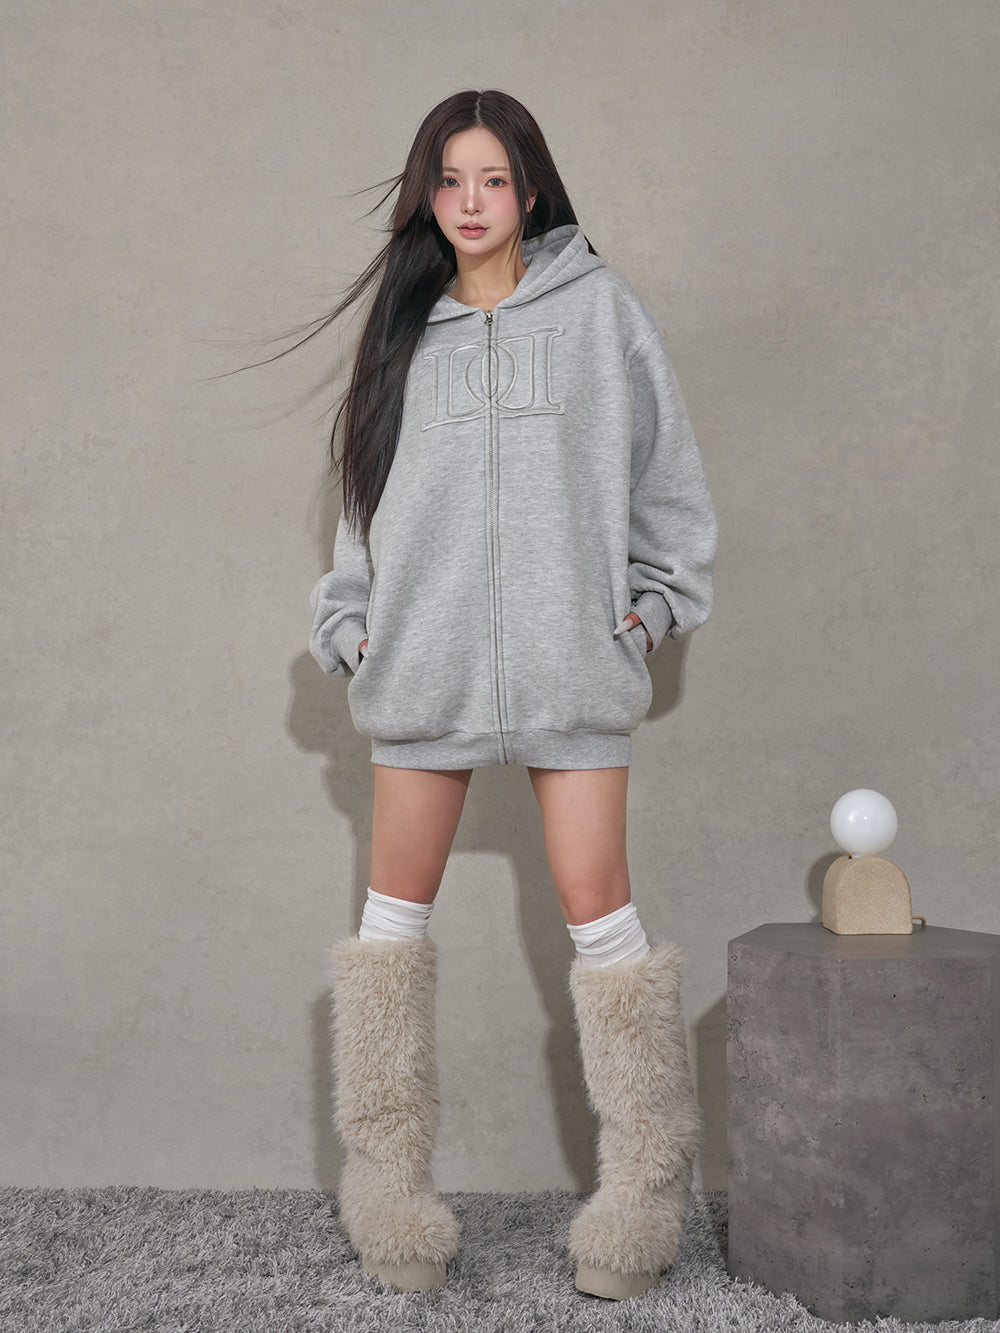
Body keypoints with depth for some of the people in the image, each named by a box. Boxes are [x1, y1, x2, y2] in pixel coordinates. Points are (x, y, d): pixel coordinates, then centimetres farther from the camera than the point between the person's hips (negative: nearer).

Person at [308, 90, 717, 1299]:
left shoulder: (597, 307, 6)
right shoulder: (404, 327, 13)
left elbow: (665, 463, 9)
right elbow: (371, 487, 16)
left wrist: (656, 599, 4)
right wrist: (349, 622, 9)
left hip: (567, 653, -3)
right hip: (423, 655, 3)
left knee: (595, 906, -4)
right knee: (395, 912, 3)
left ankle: (642, 1190, 9)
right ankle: (390, 1190, 15)